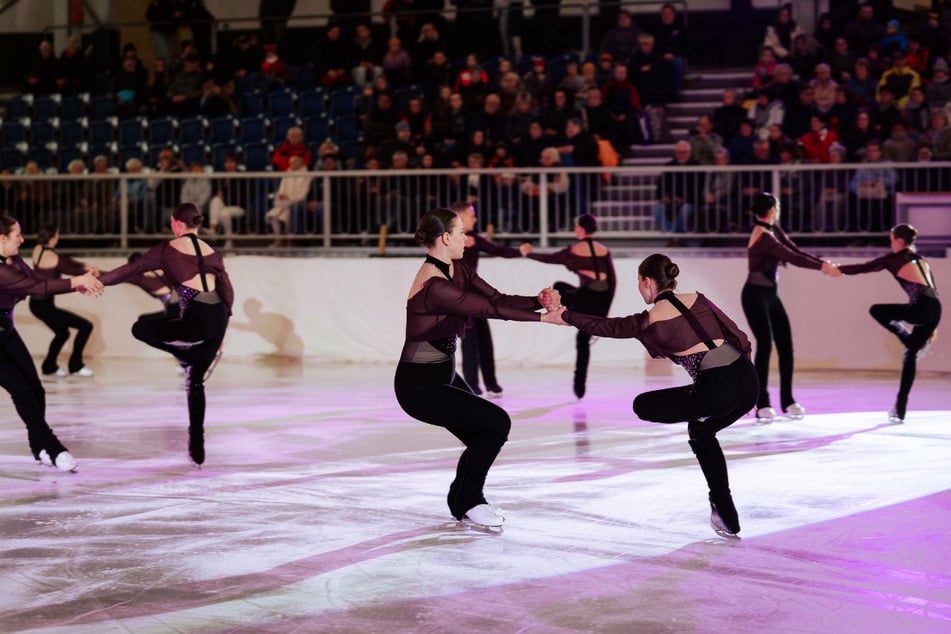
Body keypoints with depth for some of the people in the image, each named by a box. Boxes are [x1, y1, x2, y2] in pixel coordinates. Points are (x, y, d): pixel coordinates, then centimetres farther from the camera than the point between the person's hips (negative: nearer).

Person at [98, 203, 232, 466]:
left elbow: (132, 269, 2)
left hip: (198, 321, -7)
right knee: (196, 382, 19)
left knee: (141, 329, 15)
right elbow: (228, 294, 16)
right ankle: (197, 448, 19)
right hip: (218, 320, 7)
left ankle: (189, 355, 6)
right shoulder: (213, 253, 16)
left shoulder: (167, 249, 1)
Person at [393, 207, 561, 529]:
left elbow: (498, 297, -2)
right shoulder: (433, 285, -26)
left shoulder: (458, 271, 4)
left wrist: (538, 301, -19)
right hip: (420, 385, -10)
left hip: (442, 376, 10)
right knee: (497, 423, -11)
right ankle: (468, 502, 5)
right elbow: (489, 309, -24)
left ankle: (463, 500, 35)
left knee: (486, 435, 14)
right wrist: (542, 317, -18)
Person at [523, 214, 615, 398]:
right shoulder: (604, 251, 9)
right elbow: (612, 280, 10)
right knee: (584, 340, 16)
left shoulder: (573, 251, -3)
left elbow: (549, 259, 8)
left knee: (558, 287, 26)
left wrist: (529, 253, 25)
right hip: (601, 302, 4)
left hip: (586, 298, -4)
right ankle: (579, 387, 13)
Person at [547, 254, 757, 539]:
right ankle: (727, 520, 30)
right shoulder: (697, 300, 15)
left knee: (643, 405, 17)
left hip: (717, 388, -6)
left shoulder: (649, 321, 2)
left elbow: (603, 326, 14)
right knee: (702, 432, 32)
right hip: (748, 380, 6)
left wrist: (564, 314, 27)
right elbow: (739, 337, 14)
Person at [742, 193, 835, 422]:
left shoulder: (774, 229, 6)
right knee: (765, 345, -13)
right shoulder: (763, 237, -21)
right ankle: (762, 404, -8)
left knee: (785, 345, 6)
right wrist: (822, 267, -14)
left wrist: (823, 263, -9)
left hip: (771, 295, 9)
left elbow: (796, 250, 2)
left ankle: (787, 401, 12)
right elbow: (793, 258, -22)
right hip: (755, 296, -9)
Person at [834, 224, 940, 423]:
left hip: (921, 309, -7)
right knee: (910, 355, 15)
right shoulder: (922, 260, 26)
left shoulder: (894, 259, 8)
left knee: (876, 310, 13)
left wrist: (838, 269, 27)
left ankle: (912, 342, 3)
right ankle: (899, 410, 15)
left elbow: (863, 268, 12)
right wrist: (933, 326, 27)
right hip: (935, 310, 7)